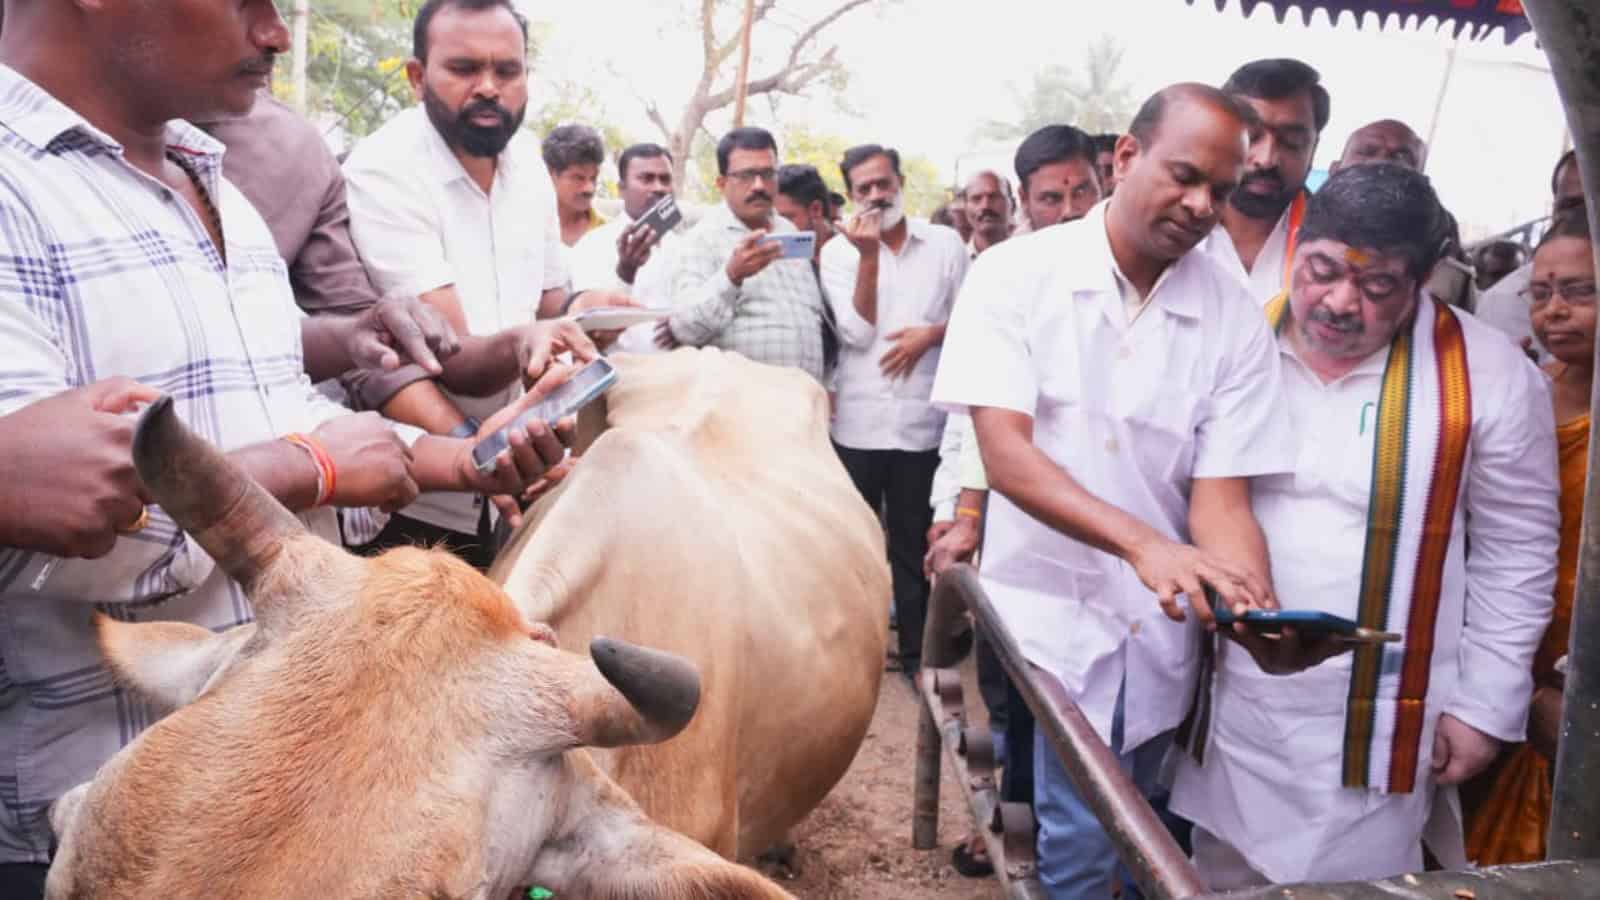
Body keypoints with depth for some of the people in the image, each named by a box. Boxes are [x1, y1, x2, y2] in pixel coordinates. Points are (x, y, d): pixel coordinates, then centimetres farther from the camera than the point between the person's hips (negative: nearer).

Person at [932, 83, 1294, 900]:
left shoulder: (1235, 317, -4)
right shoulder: (1015, 275, -10)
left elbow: (1221, 494, -7)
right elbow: (1005, 455, -20)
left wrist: (1258, 612, -28)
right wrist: (1144, 544, -33)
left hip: (1161, 629, 3)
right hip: (1047, 614, -3)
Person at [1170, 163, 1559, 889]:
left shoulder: (1490, 377, -8)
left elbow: (1514, 556, -2)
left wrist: (1486, 706, -2)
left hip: (1378, 718, -2)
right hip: (1229, 697, 3)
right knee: (1221, 878, 18)